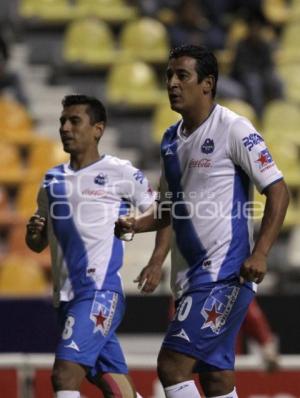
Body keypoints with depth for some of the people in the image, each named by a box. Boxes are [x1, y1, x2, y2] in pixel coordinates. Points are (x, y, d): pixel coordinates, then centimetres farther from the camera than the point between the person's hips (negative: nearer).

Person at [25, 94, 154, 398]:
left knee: (65, 373, -21)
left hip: (100, 290, -6)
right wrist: (33, 232, 2)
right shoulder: (53, 180, 17)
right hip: (67, 294, 6)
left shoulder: (120, 173, 0)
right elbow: (38, 244, 23)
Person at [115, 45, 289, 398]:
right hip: (190, 275, 8)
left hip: (225, 273, -8)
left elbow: (278, 192, -11)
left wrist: (259, 253, -21)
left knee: (172, 365, -15)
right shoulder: (171, 139, 14)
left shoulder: (233, 130, -9)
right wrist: (134, 225, 3)